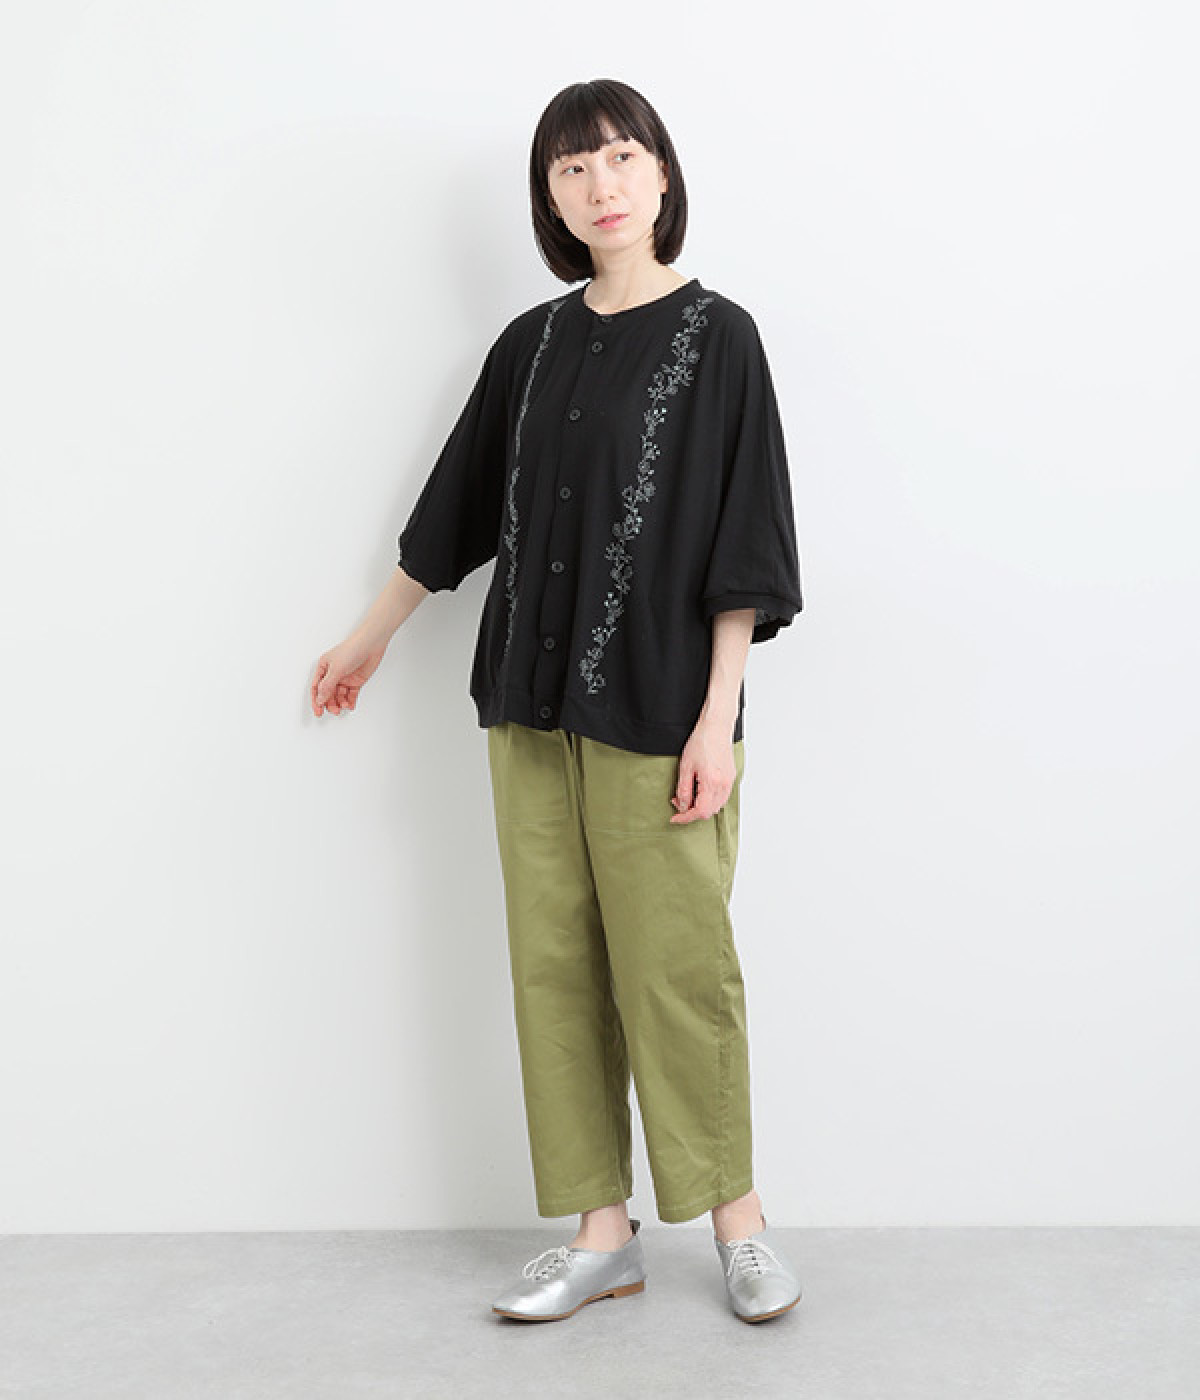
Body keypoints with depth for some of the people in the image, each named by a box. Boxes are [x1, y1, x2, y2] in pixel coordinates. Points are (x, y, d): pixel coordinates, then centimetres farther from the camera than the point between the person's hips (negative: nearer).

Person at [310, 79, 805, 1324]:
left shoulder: (715, 335, -3)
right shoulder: (532, 344, 11)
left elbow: (741, 541, -7)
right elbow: (459, 509, 20)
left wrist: (717, 717, -13)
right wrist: (371, 640, 27)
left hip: (655, 706, -5)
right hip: (530, 702, 5)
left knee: (675, 964, -2)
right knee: (554, 963, 6)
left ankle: (737, 1216, 19)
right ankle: (602, 1232, 18)